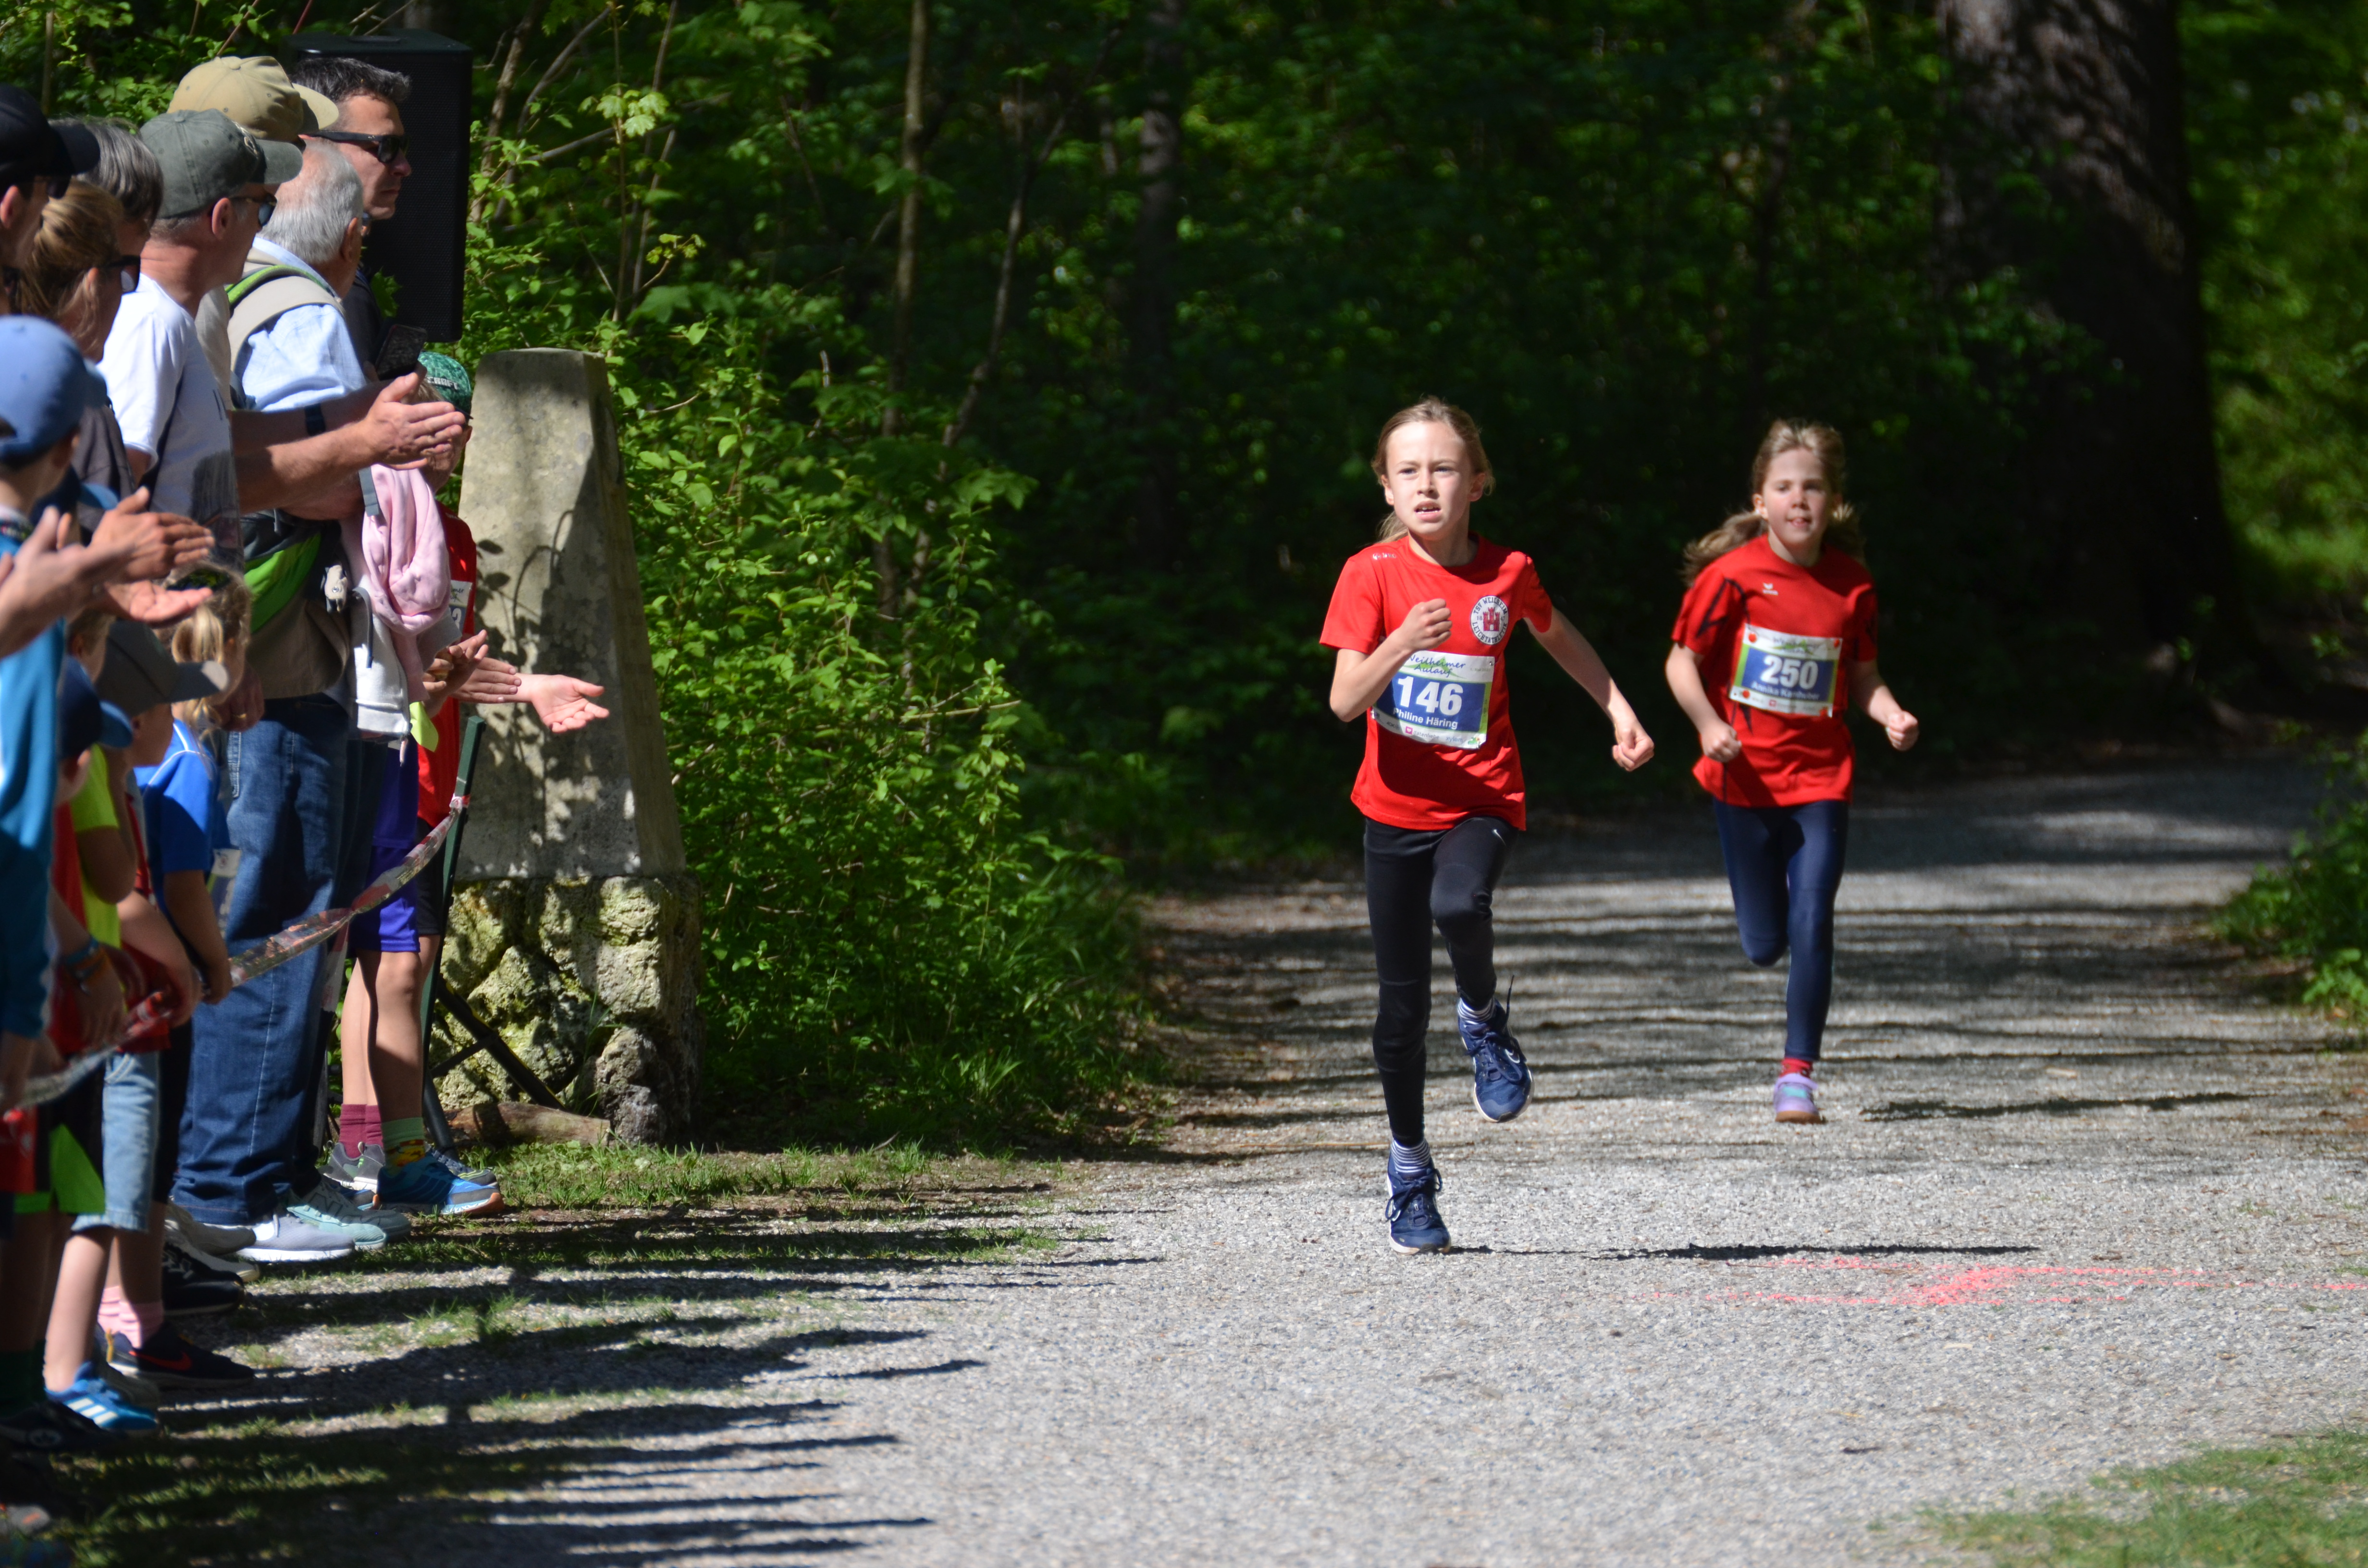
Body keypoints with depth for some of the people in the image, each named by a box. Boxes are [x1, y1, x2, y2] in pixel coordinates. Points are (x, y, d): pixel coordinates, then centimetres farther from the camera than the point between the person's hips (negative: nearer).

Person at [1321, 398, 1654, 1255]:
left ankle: (1486, 1020, -2)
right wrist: (1401, 646, -33)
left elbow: (1560, 638, 19)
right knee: (1402, 1004, 5)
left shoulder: (1507, 574, -4)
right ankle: (1409, 1170, 22)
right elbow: (1345, 700, -17)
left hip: (1483, 799, -1)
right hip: (1395, 806, 1)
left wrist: (1618, 708, 16)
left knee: (1459, 905, -34)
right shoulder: (1372, 575, -8)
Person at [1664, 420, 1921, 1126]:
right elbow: (1683, 662, -3)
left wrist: (1892, 715, -9)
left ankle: (1798, 1073, -2)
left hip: (1820, 780, 1)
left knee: (1811, 928, -10)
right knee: (1764, 945, 7)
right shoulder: (1732, 576, -9)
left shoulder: (1850, 584, -1)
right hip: (1744, 780, -1)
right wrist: (1708, 724, -20)